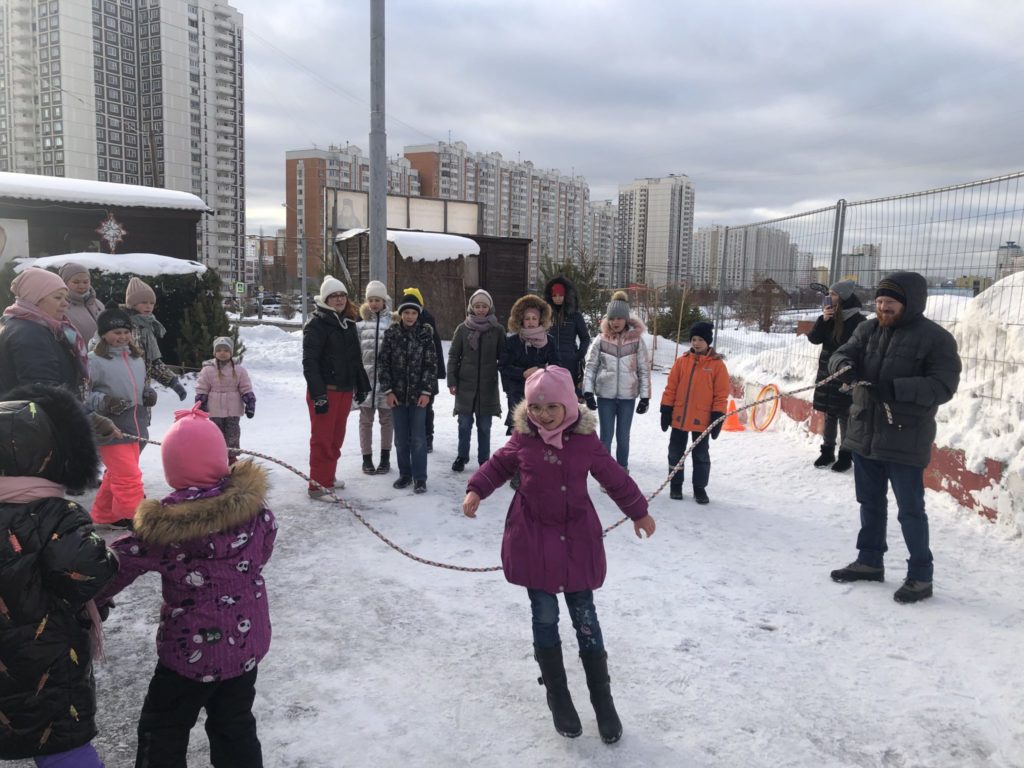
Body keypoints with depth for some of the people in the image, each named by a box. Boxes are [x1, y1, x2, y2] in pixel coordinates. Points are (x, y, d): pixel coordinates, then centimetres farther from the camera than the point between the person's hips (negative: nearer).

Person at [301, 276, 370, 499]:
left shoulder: (348, 323, 14)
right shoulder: (317, 323, -9)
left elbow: (355, 358, 21)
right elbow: (309, 361, -15)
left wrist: (361, 386, 20)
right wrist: (318, 394, -20)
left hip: (345, 389, 7)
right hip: (325, 390, -7)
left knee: (336, 437, 14)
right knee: (322, 438, -3)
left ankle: (328, 477, 27)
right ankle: (318, 484, 4)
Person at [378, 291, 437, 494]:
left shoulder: (425, 333, -2)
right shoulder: (391, 333, 1)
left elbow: (431, 364, -3)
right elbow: (384, 363, 2)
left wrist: (426, 391, -8)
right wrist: (388, 391, -4)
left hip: (418, 394, -2)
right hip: (397, 394, 2)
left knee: (418, 437, -1)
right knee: (400, 437, 9)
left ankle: (419, 478, 8)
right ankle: (405, 474, 22)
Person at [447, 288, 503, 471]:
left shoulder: (497, 330, -1)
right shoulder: (463, 329, 0)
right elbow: (453, 356, 3)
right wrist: (451, 381, -2)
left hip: (488, 386, 0)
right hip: (465, 384, 1)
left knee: (484, 426, 8)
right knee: (464, 424, 6)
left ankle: (484, 460, 19)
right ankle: (462, 456, 22)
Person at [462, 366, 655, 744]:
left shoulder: (585, 441, -8)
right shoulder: (522, 440, -6)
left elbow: (614, 477, 5)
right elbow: (498, 465, 10)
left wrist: (638, 512, 14)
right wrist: (476, 490, -6)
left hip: (577, 541, 0)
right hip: (533, 541, 0)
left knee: (586, 621, 7)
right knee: (545, 619, 7)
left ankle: (603, 700, 22)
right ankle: (557, 697, 25)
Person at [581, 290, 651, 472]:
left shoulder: (636, 340, -3)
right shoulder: (601, 339, -2)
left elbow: (644, 370, 0)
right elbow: (590, 366, 2)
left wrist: (645, 397, -1)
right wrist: (588, 392, -5)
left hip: (628, 396, 0)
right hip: (605, 395, 0)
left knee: (623, 437, 10)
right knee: (606, 436, 7)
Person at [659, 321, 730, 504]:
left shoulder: (717, 364, -4)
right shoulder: (681, 361, 1)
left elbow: (721, 394, -3)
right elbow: (671, 388, 5)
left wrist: (718, 417, -7)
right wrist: (666, 410, 1)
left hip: (702, 419, -2)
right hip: (679, 417, 2)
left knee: (700, 455, 9)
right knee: (675, 452, 11)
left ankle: (700, 488, 22)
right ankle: (675, 485, 26)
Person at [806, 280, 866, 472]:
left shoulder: (858, 321, -11)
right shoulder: (830, 317, 7)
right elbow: (814, 339, 1)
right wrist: (823, 320, -13)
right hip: (827, 374, 6)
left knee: (844, 416, 1)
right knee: (829, 415, 13)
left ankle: (845, 456, 11)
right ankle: (827, 451, 23)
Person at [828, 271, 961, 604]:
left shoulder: (936, 338, -11)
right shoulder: (868, 330, 6)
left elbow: (943, 386, -16)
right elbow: (840, 354, -1)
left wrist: (896, 388, -29)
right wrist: (845, 365, -26)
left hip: (906, 440, -6)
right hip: (864, 434, 6)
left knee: (910, 510, 3)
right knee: (870, 503, 18)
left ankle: (921, 576, 17)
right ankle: (870, 561, 34)